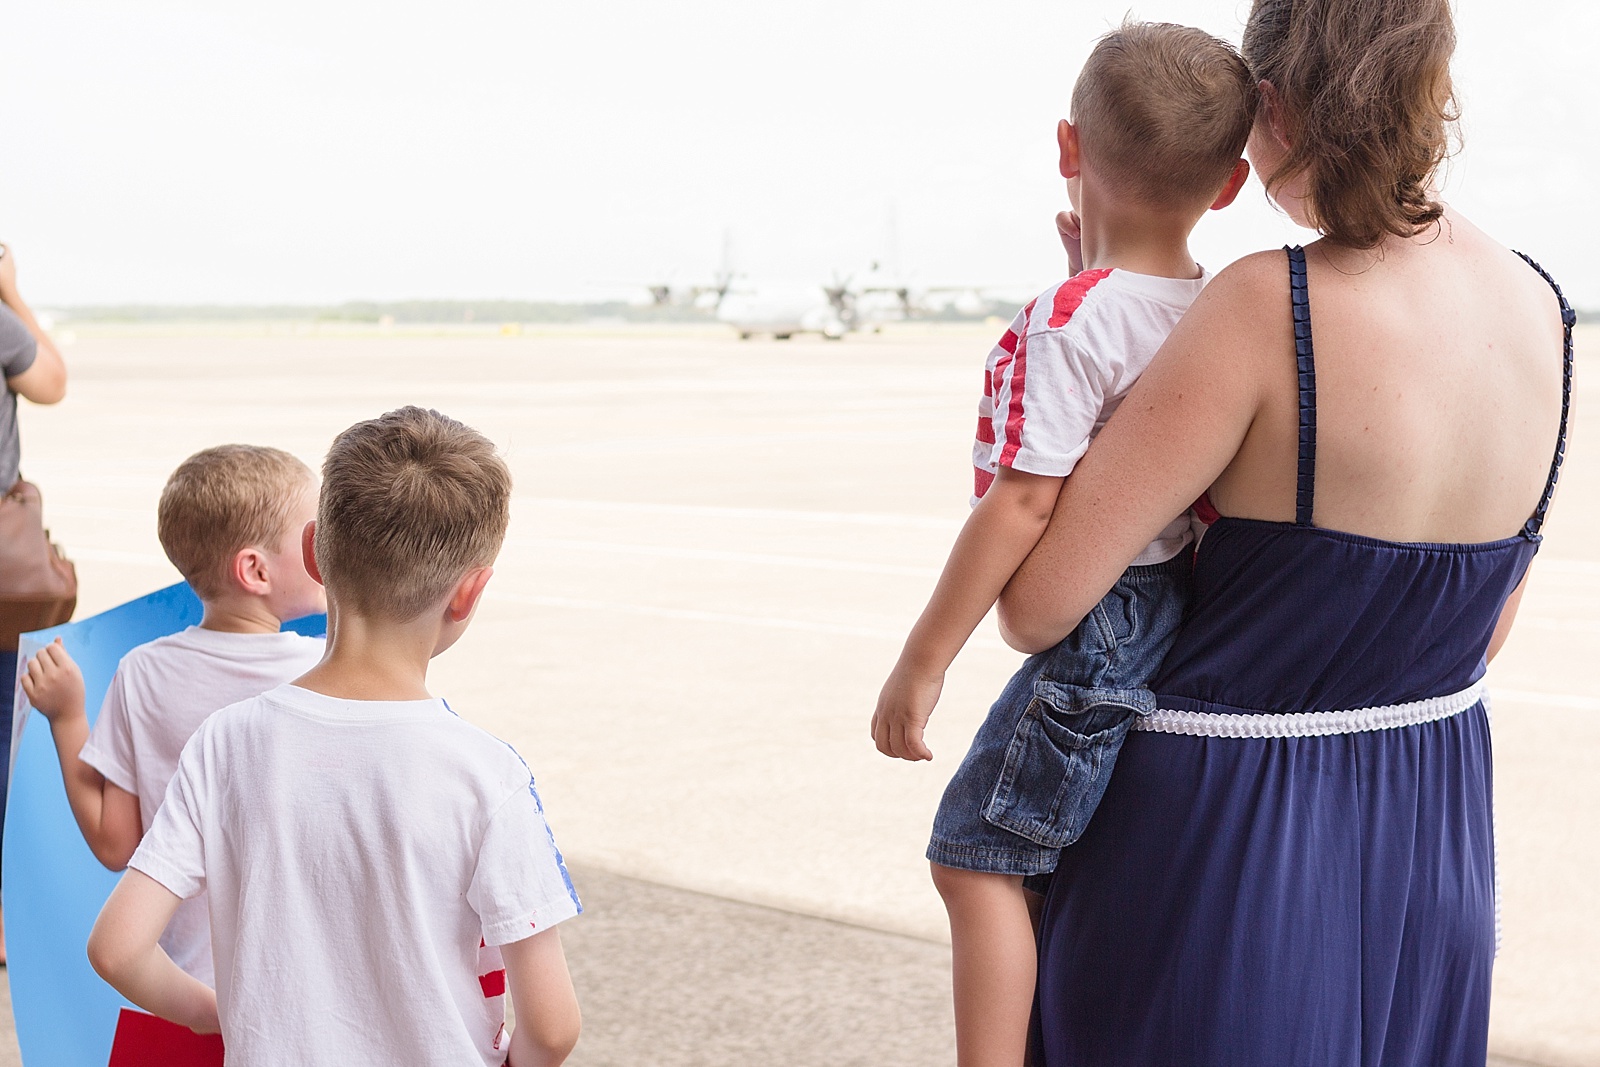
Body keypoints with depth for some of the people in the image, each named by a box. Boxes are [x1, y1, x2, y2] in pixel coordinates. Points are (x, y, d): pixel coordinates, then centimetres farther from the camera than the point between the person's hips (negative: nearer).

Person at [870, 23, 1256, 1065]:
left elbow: (1020, 508, -22)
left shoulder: (1069, 323, -20)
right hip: (1180, 616, 9)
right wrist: (1095, 277, 16)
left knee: (975, 858, -2)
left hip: (1095, 635, -9)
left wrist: (922, 661, -16)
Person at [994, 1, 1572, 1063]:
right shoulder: (1545, 315, -3)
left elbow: (1037, 605, -20)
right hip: (1441, 844, 6)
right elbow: (1485, 629, 9)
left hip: (1229, 847, -6)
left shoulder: (1268, 309, -23)